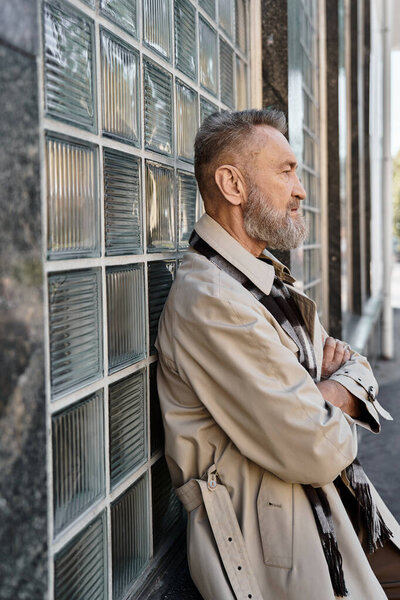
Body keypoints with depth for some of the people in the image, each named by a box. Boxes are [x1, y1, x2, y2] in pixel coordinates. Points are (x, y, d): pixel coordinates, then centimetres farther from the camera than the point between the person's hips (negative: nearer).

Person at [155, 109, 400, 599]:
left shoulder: (273, 281, 12)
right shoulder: (210, 302, -21)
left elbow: (361, 374, 14)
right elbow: (316, 452, -23)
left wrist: (328, 394, -9)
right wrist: (336, 411, -1)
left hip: (341, 515, 9)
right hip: (284, 550, -8)